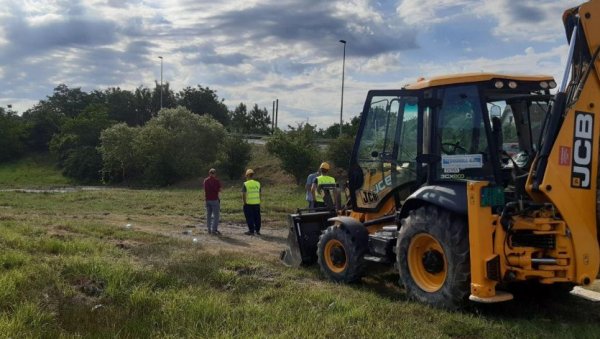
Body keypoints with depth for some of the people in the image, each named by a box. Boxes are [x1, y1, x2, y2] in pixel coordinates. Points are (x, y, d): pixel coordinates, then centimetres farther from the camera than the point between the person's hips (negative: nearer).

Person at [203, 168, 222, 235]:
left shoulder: (205, 180, 8)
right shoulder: (216, 181, -9)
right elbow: (219, 190, -7)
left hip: (207, 199, 6)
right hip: (215, 199, -6)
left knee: (208, 215, 13)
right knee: (216, 215, -2)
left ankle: (209, 229, 15)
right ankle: (214, 229, -7)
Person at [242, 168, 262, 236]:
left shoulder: (246, 184, -8)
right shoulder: (258, 183, 7)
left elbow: (243, 195, -11)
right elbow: (259, 194, 10)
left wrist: (244, 202, -2)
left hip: (248, 204, -5)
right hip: (257, 203, 5)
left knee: (249, 218, 2)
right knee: (257, 217, 10)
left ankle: (251, 231, 3)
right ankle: (257, 230, 15)